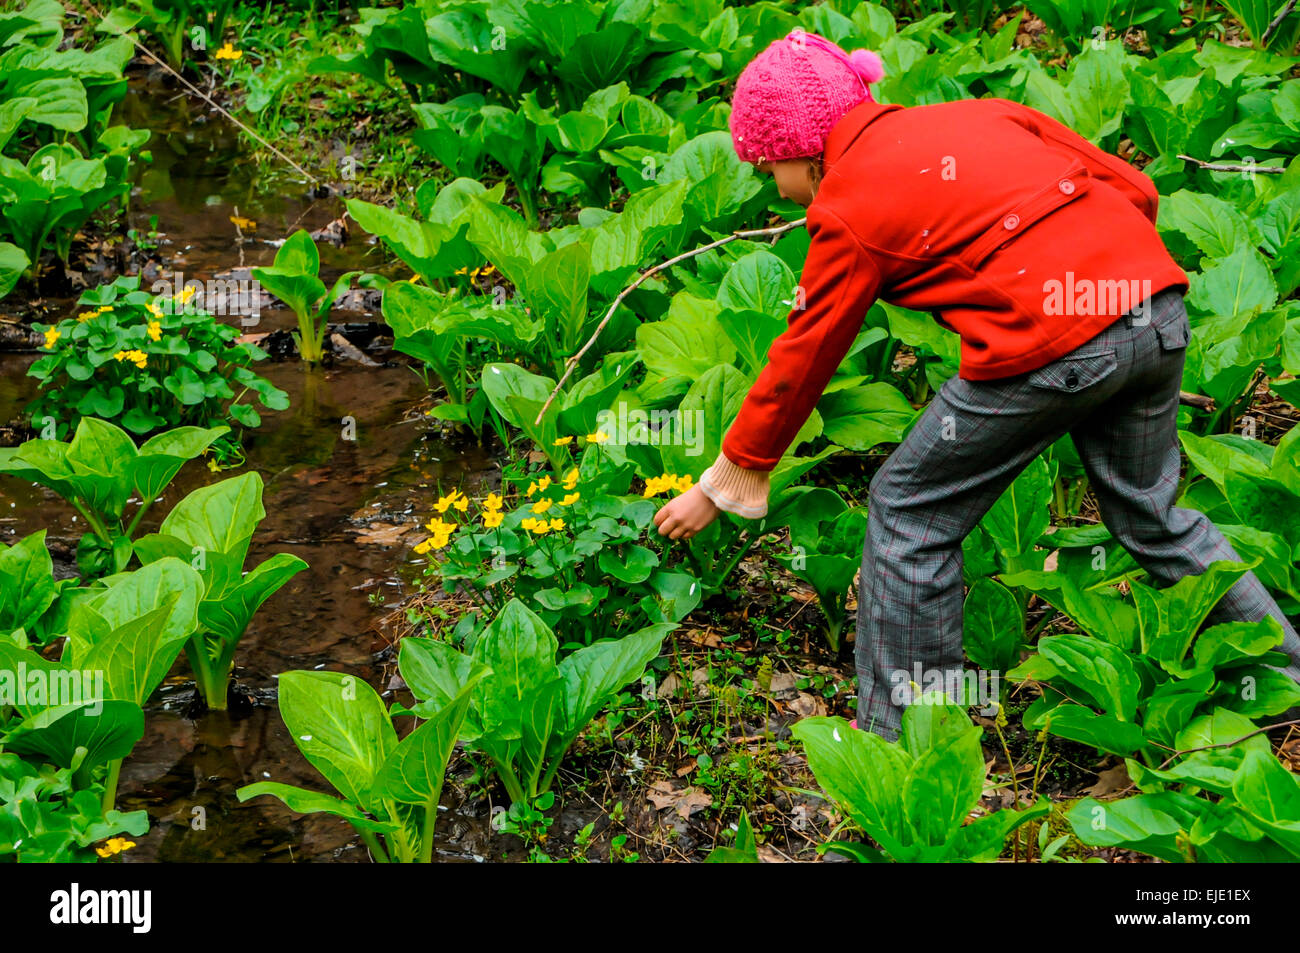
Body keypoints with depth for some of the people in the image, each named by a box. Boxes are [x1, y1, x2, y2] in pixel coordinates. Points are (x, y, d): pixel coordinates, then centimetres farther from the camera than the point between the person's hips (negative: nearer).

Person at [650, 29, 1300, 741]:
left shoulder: (848, 207, 4)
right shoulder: (975, 114, 21)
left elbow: (799, 362, 11)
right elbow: (1134, 188, 18)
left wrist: (721, 486, 22)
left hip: (1051, 342, -7)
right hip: (1160, 306, 8)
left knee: (907, 512, 10)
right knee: (1151, 517, 27)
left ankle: (899, 738, 18)